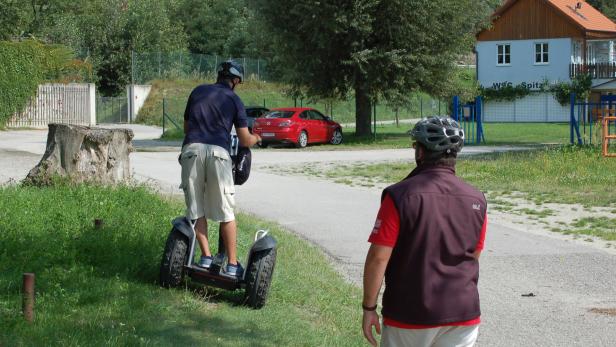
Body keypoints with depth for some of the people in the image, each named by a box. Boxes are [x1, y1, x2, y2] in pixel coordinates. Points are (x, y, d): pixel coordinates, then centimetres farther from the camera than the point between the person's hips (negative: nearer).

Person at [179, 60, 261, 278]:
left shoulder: (198, 92, 20)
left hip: (192, 148, 2)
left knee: (196, 209, 10)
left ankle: (206, 257, 8)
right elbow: (245, 141, 11)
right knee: (226, 211, 4)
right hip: (218, 152, -2)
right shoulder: (234, 100, 13)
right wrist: (257, 138, 33)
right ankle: (232, 264, 6)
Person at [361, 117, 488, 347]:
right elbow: (474, 257, 11)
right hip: (463, 316, 3)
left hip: (409, 316, -3)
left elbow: (378, 257, -14)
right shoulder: (477, 200, 1)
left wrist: (369, 308, -6)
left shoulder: (399, 196, -12)